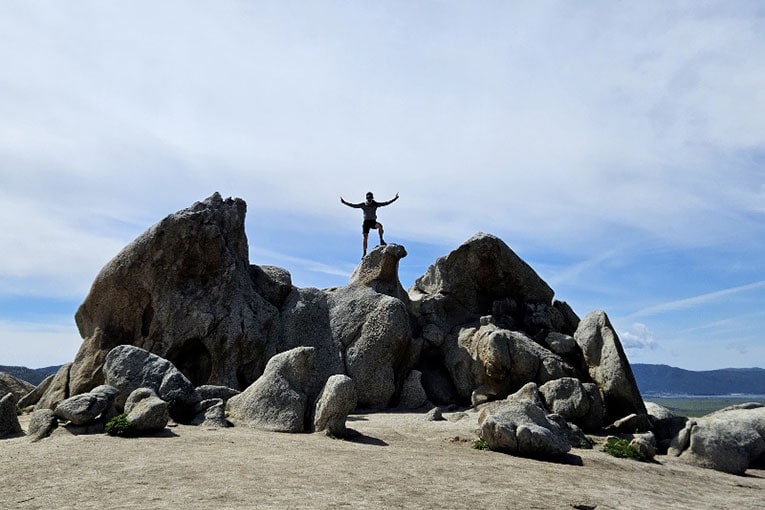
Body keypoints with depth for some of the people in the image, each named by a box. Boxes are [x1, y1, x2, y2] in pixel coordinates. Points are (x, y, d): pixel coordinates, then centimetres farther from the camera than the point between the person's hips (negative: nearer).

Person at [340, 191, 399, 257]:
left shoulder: (375, 204, 3)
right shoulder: (363, 205, 4)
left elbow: (386, 203, 3)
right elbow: (353, 205, 3)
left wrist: (394, 199, -2)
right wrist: (344, 202, -4)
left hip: (373, 221, 0)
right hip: (366, 222, 0)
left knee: (380, 225, -34)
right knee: (365, 237, -7)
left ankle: (381, 240, -22)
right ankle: (364, 253, -3)